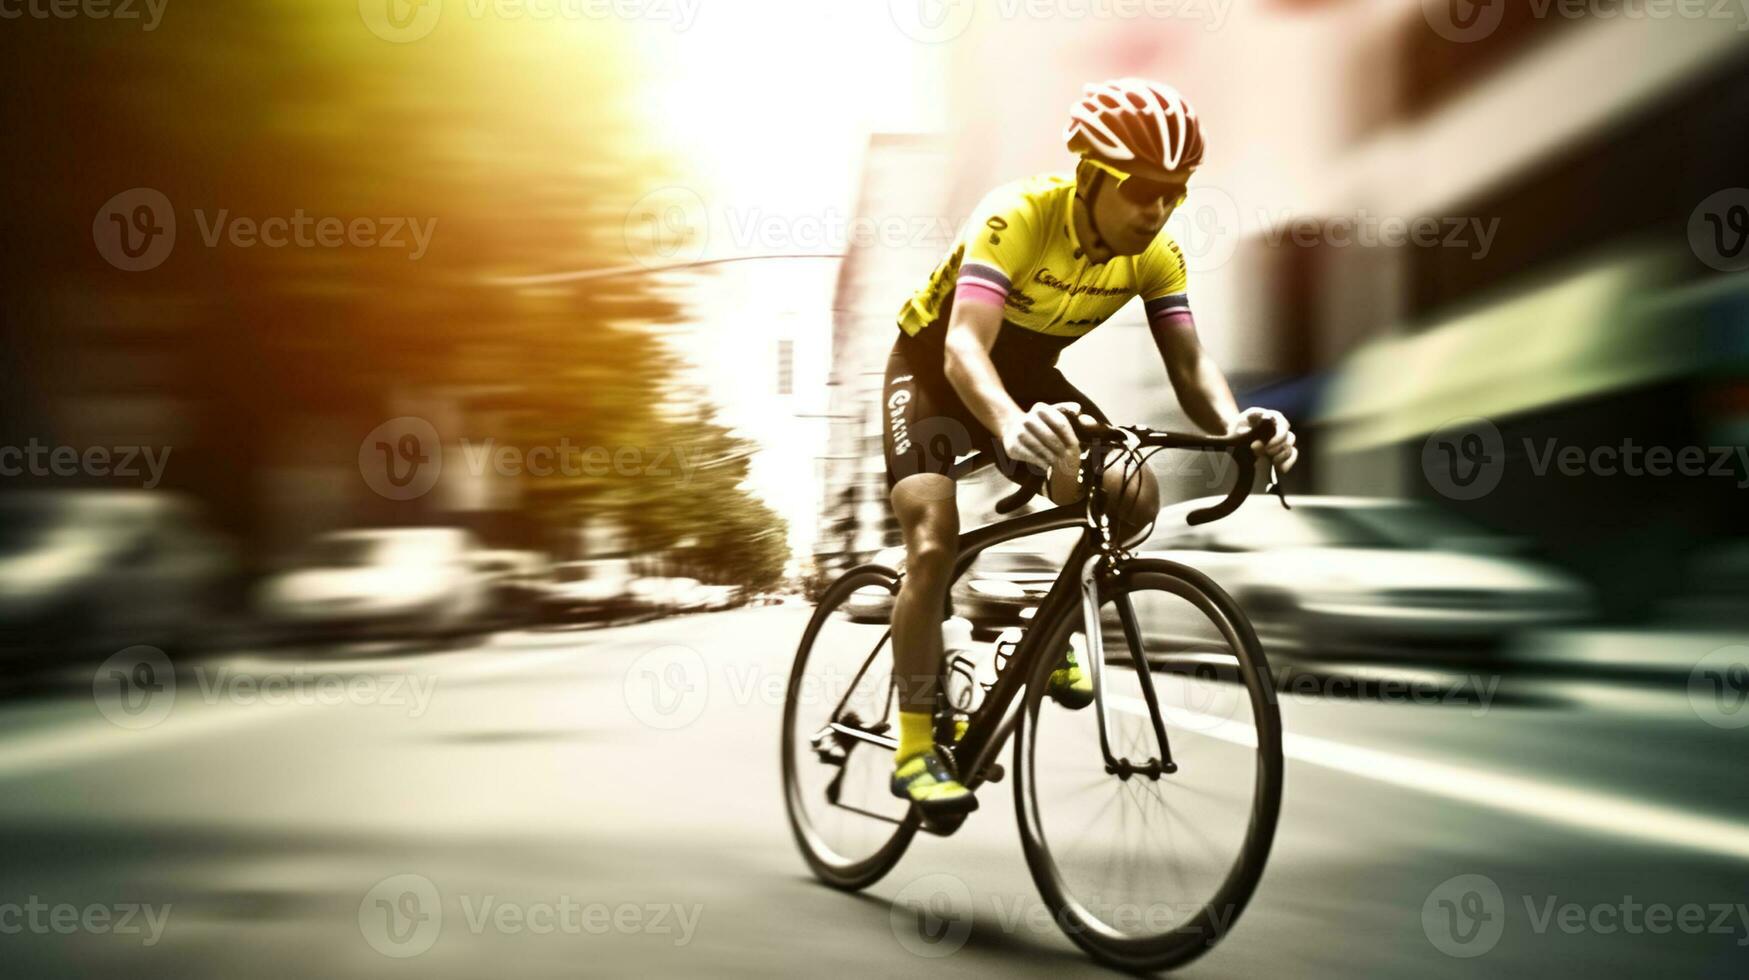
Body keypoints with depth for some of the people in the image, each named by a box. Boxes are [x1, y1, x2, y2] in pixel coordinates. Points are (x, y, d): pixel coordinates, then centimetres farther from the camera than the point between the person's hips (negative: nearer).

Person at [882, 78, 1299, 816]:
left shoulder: (1155, 252, -16)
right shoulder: (1017, 217, -34)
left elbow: (1189, 362, -20)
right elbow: (964, 345, -45)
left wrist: (1235, 424, -43)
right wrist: (1012, 424, -66)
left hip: (1028, 375, 5)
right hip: (934, 369, -5)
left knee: (1131, 495, -17)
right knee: (934, 546, -22)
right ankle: (915, 747, -9)